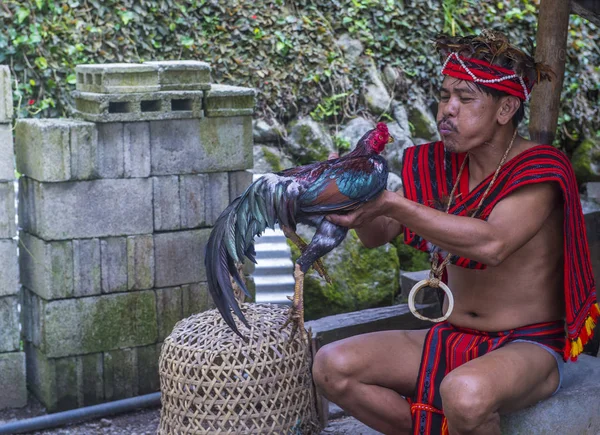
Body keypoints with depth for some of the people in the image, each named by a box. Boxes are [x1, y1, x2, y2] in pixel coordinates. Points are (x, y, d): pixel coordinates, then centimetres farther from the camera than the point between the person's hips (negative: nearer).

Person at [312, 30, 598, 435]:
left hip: (526, 346, -6)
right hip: (450, 339, 6)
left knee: (465, 393, -40)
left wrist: (392, 204, -40)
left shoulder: (540, 170, -15)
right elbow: (378, 235, 1)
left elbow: (491, 244, -34)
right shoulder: (442, 166, 5)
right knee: (332, 366, -13)